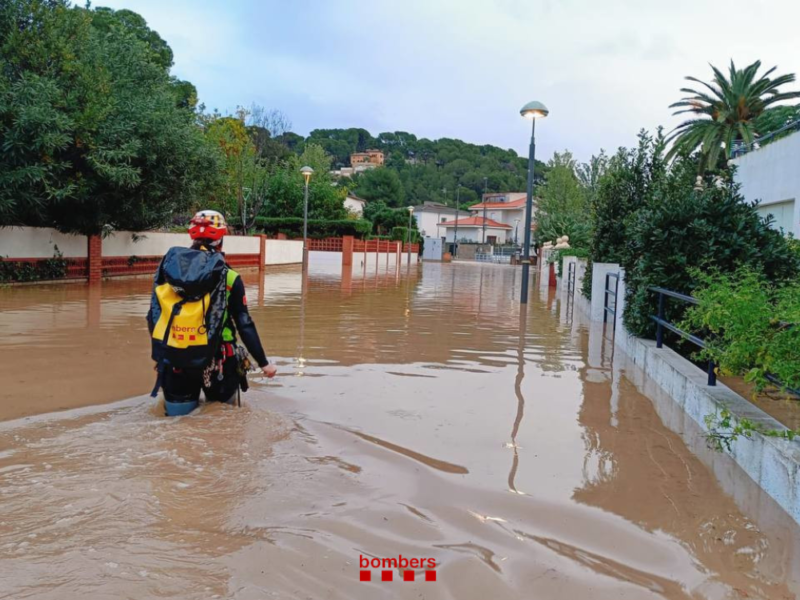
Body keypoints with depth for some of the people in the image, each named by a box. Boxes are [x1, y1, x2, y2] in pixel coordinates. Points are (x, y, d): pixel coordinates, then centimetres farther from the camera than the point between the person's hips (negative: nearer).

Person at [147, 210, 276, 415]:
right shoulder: (229, 278, -8)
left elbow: (154, 317, 4)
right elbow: (245, 325, -7)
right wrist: (263, 363, 1)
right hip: (216, 362, -2)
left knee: (179, 412, 20)